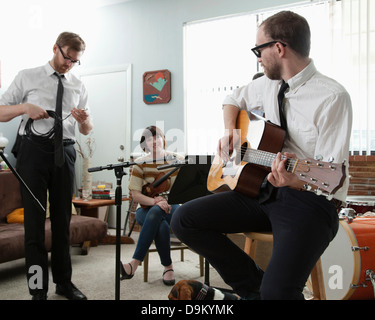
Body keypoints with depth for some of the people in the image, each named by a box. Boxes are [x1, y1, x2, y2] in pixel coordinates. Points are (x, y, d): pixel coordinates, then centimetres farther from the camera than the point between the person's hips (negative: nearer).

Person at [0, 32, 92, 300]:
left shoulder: (78, 86, 14)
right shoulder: (27, 77, 6)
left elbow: (87, 131, 14)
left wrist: (84, 120, -9)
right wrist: (24, 107, -14)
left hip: (65, 153, 3)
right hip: (34, 150, -3)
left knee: (62, 219, 10)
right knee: (35, 219, -2)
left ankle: (64, 282, 23)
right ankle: (38, 289, 8)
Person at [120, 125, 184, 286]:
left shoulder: (177, 160, 6)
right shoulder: (140, 163, 3)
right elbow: (135, 194, -5)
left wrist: (165, 201, -17)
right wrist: (155, 202, -24)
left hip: (172, 207, 0)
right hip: (146, 209, 0)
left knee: (155, 213, -36)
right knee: (161, 226, -37)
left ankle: (134, 263, -35)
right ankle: (168, 267, -22)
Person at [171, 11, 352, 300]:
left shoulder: (332, 97, -13)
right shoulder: (269, 84, 8)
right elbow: (234, 99, 28)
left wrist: (295, 180, -37)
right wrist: (230, 133, 8)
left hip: (311, 200, -7)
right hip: (262, 189, 7)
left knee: (277, 291, -30)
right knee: (184, 219, -7)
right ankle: (254, 287, 6)